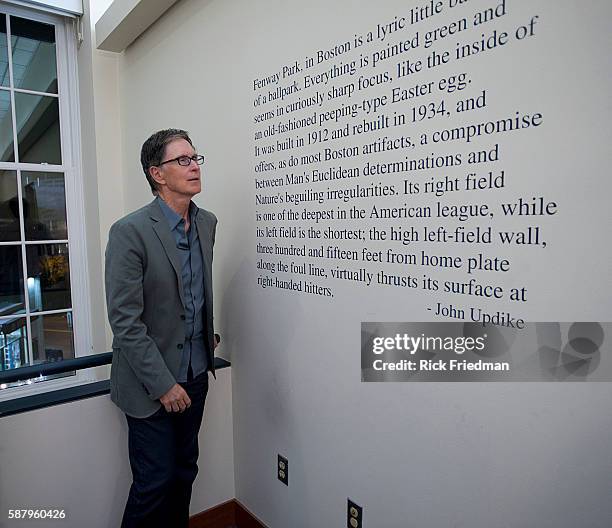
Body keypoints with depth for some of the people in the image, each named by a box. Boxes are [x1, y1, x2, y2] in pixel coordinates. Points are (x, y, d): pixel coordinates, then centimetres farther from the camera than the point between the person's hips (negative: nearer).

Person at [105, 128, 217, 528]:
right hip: (151, 383, -6)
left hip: (196, 374, 6)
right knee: (155, 481, 6)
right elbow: (125, 320, -18)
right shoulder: (130, 232, -17)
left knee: (184, 473, 18)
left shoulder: (207, 223, 4)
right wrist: (163, 383, -17)